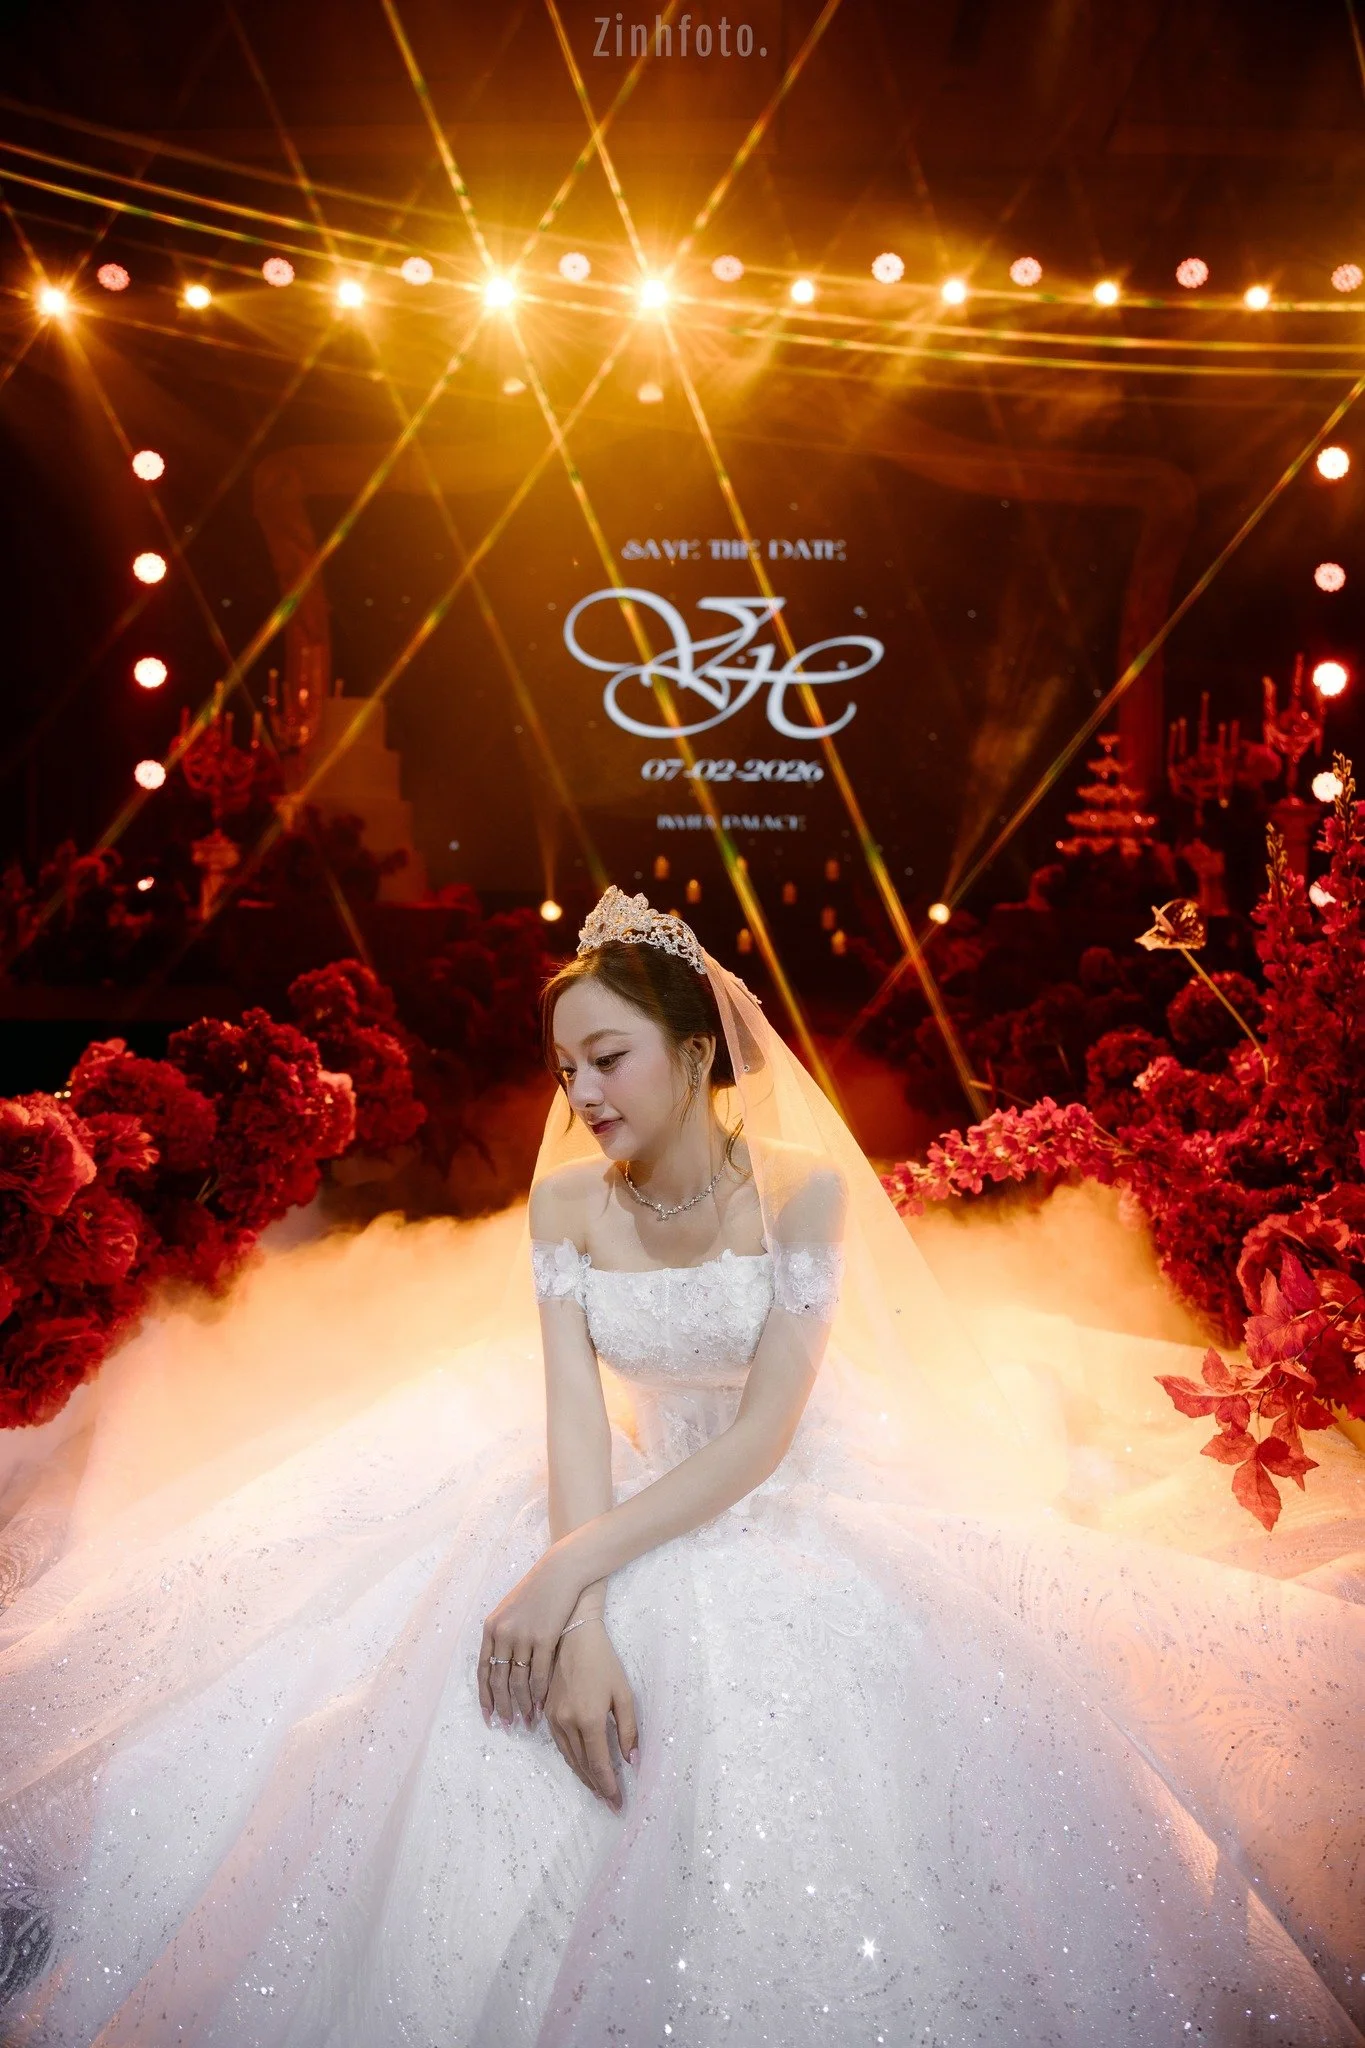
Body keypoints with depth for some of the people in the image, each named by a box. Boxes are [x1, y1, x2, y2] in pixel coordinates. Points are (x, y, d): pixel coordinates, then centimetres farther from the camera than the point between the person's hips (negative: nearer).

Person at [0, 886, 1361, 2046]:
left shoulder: (804, 1188, -18)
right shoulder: (566, 1200, -8)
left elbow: (767, 1430, -21)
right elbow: (575, 1410, -15)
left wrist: (577, 1566, -30)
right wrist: (583, 1620, -31)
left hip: (786, 1512, -3)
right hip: (622, 1502, 3)